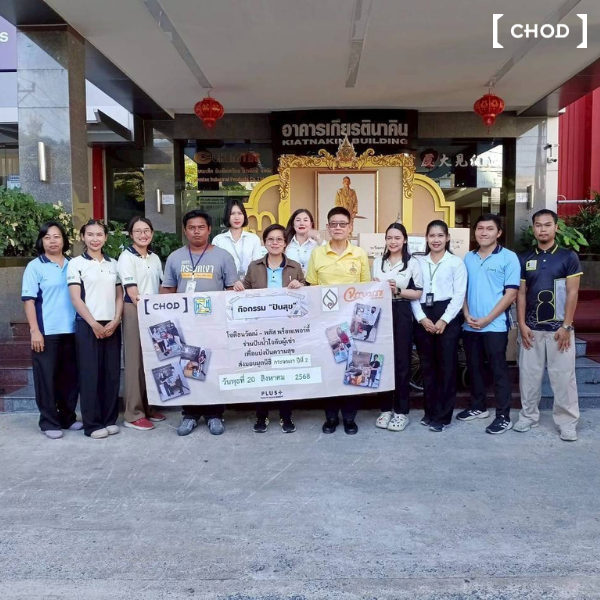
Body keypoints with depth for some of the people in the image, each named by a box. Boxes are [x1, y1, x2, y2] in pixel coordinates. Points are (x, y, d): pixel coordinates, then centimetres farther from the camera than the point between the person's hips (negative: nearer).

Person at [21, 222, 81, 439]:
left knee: (70, 376, 11)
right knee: (47, 377, 3)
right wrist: (35, 331, -12)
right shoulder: (35, 267, -1)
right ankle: (49, 422, 14)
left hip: (71, 330, 4)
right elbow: (29, 300, -5)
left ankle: (68, 418, 24)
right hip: (46, 332, -4)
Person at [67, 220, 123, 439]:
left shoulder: (113, 264, 12)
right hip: (88, 325, -4)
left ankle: (110, 419, 16)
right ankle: (92, 423, 7)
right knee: (90, 374, -1)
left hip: (112, 325, 4)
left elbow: (119, 296, 11)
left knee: (112, 373, 5)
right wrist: (94, 324, -11)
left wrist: (115, 321, -4)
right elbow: (75, 299, -6)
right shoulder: (76, 263, 1)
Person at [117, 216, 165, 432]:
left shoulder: (155, 258, 14)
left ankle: (149, 407, 21)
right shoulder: (126, 257, -6)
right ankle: (134, 414, 3)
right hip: (135, 312, -6)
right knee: (135, 362, -3)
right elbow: (132, 292, -13)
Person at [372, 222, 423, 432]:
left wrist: (398, 290, -16)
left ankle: (401, 411, 10)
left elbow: (418, 293, -3)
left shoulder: (413, 263, 1)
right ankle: (386, 409, 15)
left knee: (401, 362, 0)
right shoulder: (377, 262, 13)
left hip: (401, 314, -3)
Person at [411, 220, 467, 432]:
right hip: (423, 318, 4)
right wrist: (422, 318, -8)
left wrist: (444, 320, -13)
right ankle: (430, 411, 21)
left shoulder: (456, 262, 1)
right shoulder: (419, 262, 11)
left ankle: (443, 415, 9)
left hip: (447, 317, -3)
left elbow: (459, 294, -5)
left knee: (447, 366, 0)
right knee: (427, 365, 9)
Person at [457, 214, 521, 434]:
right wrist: (466, 315, -4)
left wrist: (487, 319, -14)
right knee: (474, 368, 14)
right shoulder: (468, 258, 11)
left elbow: (511, 293, -10)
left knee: (498, 370, 1)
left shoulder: (509, 257, -5)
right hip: (470, 325, 5)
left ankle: (503, 416, 9)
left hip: (495, 325, -5)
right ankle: (478, 407, 29)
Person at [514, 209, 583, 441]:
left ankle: (567, 422, 13)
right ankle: (528, 415, 22)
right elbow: (521, 294, 6)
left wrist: (566, 326, -10)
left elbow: (572, 293, -5)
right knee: (529, 374, 8)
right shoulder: (524, 259, 6)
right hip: (531, 328, 3)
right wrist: (522, 324, -2)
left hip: (559, 328, -2)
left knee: (563, 376, 2)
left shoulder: (568, 257, -2)